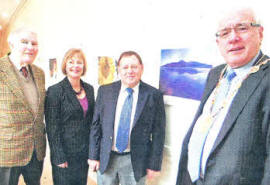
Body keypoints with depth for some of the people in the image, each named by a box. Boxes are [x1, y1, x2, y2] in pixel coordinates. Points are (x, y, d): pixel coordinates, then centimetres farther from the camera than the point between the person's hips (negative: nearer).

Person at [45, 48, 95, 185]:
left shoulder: (89, 89, 5)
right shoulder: (55, 91, -11)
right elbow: (52, 127, -11)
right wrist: (59, 157, -14)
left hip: (85, 151, 5)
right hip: (66, 153, -5)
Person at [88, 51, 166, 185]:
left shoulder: (154, 95, -8)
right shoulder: (105, 91, -1)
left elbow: (158, 133, -5)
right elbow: (96, 125, 3)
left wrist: (154, 165, -4)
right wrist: (94, 156, 1)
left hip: (135, 162, -1)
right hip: (106, 158, 2)